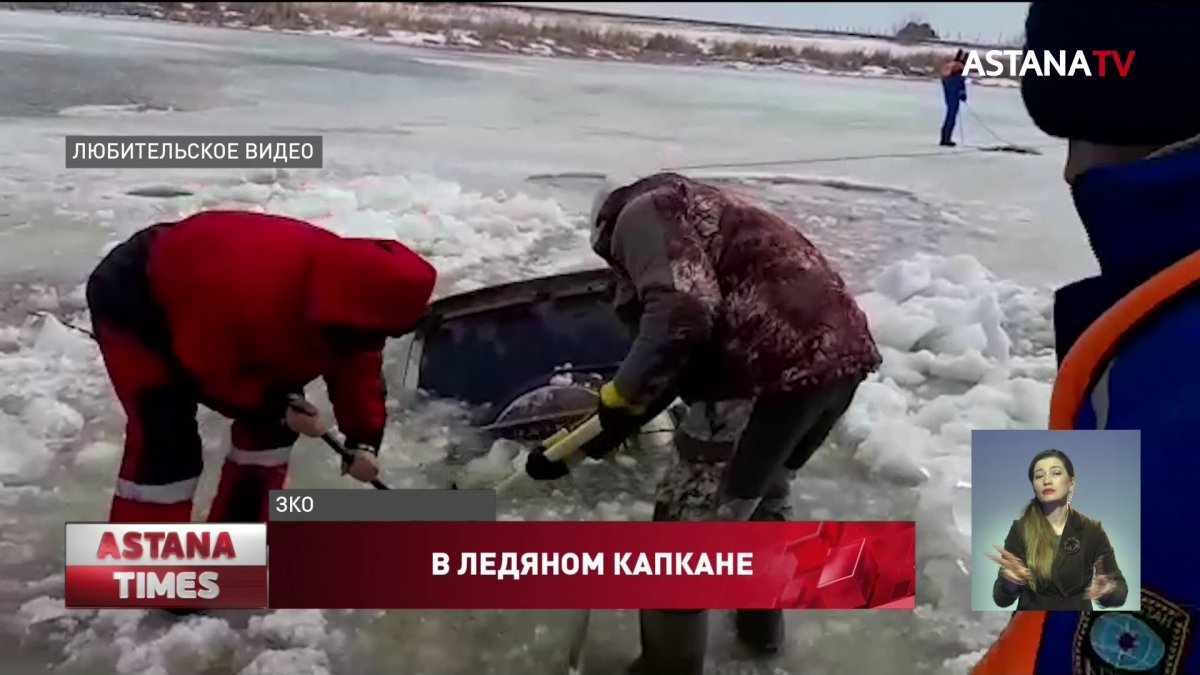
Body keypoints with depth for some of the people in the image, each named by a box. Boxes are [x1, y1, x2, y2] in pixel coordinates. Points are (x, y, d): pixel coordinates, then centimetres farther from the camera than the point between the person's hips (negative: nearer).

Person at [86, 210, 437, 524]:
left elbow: (356, 362, -5)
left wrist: (364, 438, -13)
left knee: (269, 425, 5)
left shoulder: (347, 278, -18)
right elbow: (208, 364, -31)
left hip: (216, 321, 8)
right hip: (132, 299, -8)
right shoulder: (255, 292, -45)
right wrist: (276, 409, -24)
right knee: (167, 442, -19)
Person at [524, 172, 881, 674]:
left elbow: (683, 312, -19)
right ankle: (761, 622, 52)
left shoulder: (640, 213, 3)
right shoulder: (691, 213, 31)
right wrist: (608, 427, 29)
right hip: (844, 351, 10)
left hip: (775, 367, -10)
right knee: (763, 485, 33)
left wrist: (620, 396, -7)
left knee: (688, 524, 7)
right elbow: (681, 360, 28)